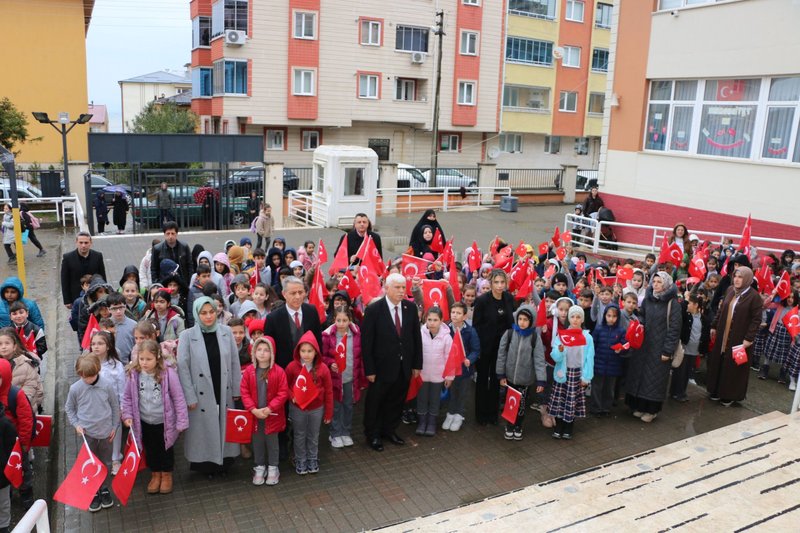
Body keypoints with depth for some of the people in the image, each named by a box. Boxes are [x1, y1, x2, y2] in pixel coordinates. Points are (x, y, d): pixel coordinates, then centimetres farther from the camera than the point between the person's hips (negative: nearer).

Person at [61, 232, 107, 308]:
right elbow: (64, 282, -2)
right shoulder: (67, 258, -6)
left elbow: (103, 278, 5)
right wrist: (67, 301, -3)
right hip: (76, 299, -1)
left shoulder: (98, 256, -2)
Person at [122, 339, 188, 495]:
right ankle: (155, 474, 43)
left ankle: (167, 475, 40)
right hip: (145, 422, 3)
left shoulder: (168, 373, -21)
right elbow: (127, 397, 4)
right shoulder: (133, 374, -12)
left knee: (166, 449, 17)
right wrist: (127, 415, -5)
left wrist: (182, 421, -12)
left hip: (165, 421, -3)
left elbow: (178, 398, -14)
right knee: (150, 449, 20)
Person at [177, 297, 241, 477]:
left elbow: (235, 362, 3)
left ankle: (224, 461, 29)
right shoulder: (187, 336, -8)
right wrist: (190, 397, -9)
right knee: (204, 431, 8)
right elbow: (183, 368, -8)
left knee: (225, 428, 12)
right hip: (202, 395, -2)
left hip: (224, 393, 2)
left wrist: (236, 390, 3)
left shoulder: (226, 332, -2)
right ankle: (205, 465, 26)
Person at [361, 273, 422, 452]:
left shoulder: (411, 307, -2)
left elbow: (416, 337, 5)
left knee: (396, 402, 18)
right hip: (382, 367, -4)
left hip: (405, 367, 4)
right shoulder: (374, 309, -14)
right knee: (375, 403, 11)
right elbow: (366, 342, -13)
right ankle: (373, 435, 30)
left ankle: (389, 429, 38)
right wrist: (369, 369, -13)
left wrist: (417, 364, 5)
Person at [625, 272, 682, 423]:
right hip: (643, 345, 5)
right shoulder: (647, 300, 5)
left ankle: (651, 409, 17)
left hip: (659, 347, -5)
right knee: (640, 374, 9)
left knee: (655, 377, 4)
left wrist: (668, 350, -14)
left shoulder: (673, 303, -9)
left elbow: (674, 328, -11)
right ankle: (639, 405, 23)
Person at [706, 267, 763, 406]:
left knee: (734, 366, 5)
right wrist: (714, 327, 13)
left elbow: (756, 319, -14)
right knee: (717, 362, 12)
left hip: (739, 338, -5)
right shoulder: (729, 290, 4)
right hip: (723, 335, 6)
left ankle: (730, 395, 19)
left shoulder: (754, 296, -13)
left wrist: (749, 338, -17)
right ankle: (716, 390, 26)